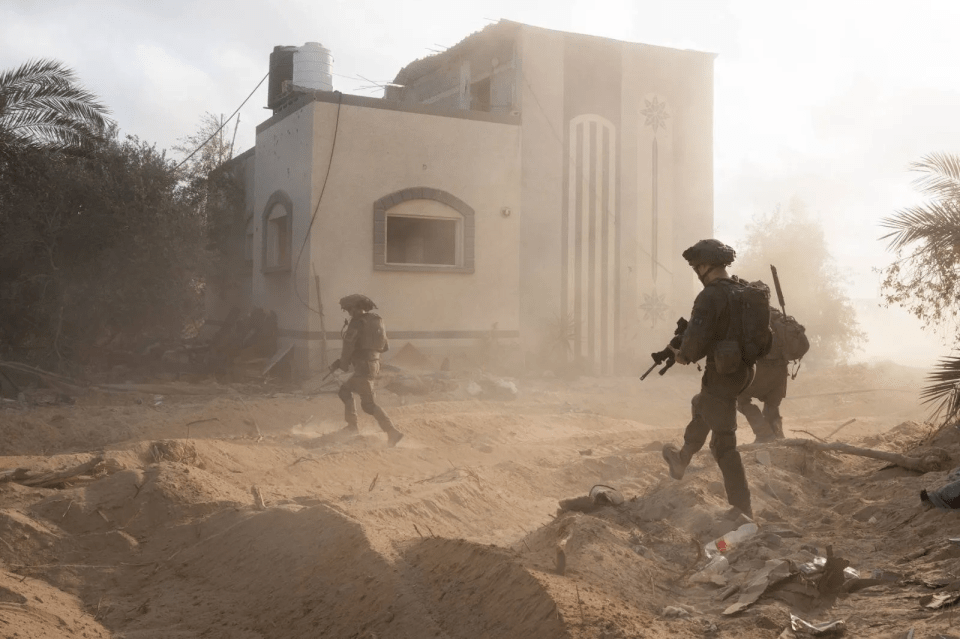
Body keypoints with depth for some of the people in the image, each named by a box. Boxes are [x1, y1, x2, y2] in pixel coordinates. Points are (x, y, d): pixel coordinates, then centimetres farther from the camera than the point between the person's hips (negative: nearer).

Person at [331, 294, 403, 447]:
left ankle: (393, 432, -13)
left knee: (368, 404, -6)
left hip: (363, 366, -9)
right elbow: (385, 346, 15)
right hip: (374, 364, 9)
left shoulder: (357, 322, -13)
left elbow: (348, 346, -16)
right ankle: (352, 425, 25)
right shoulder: (376, 320, 10)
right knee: (345, 390, 23)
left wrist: (343, 364, 1)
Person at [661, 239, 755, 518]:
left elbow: (697, 340, -29)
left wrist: (684, 355, -6)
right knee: (700, 405, 31)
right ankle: (682, 461, 49)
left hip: (722, 374, -9)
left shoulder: (709, 296, -21)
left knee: (723, 443, 1)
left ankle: (742, 509, 3)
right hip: (744, 370, 9)